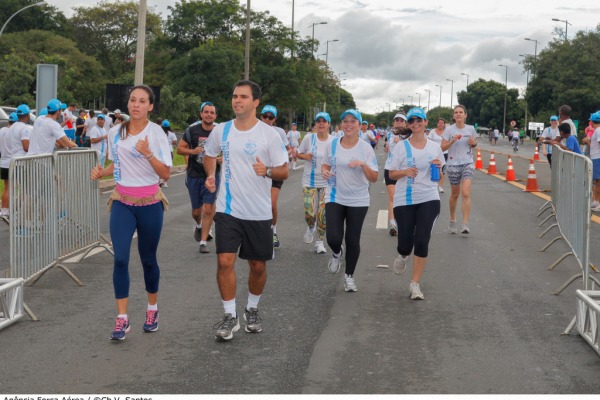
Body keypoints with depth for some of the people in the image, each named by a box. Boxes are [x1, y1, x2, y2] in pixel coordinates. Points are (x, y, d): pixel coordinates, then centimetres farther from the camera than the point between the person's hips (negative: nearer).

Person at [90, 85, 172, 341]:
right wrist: (102, 172, -1)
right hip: (122, 203, 2)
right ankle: (122, 320, -5)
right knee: (120, 258, -10)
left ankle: (152, 310, 30)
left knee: (148, 259, 9)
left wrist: (148, 154, -26)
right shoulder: (115, 133, 4)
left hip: (149, 203, -2)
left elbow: (166, 174, -12)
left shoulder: (156, 133, -8)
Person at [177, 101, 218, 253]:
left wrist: (222, 159, -13)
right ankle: (199, 226, 46)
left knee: (208, 210, -10)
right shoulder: (192, 130, -2)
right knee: (196, 210, 11)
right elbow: (179, 149, 3)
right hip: (194, 175, 1)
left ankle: (203, 242, 0)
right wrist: (192, 151, -17)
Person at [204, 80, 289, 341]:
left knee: (258, 266, 10)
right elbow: (209, 155, 22)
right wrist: (210, 175, 3)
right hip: (228, 210, 1)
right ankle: (230, 316, 5)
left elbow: (284, 172, -5)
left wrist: (267, 171, -26)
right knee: (225, 262, -9)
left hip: (259, 212, -1)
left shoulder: (269, 134, -8)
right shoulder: (221, 131, 1)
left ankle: (252, 310, 33)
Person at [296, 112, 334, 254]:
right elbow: (298, 153, 8)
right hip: (310, 181, 0)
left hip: (327, 182, 0)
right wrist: (305, 156, -13)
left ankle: (320, 241, 18)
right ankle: (311, 227, 27)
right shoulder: (309, 137, -4)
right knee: (309, 213, -10)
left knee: (323, 214, -1)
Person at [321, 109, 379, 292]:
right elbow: (325, 164, 16)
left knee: (353, 240, 4)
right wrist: (325, 172, -7)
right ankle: (337, 253, 27)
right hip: (335, 198, 1)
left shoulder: (365, 148, -7)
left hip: (358, 201, -1)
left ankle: (349, 275, 25)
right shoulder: (333, 145, -1)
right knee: (333, 238, -11)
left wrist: (363, 165, -25)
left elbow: (374, 178, -8)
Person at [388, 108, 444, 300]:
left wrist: (438, 168, -7)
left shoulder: (435, 147, 7)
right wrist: (404, 172, -16)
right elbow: (392, 174, 4)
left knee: (422, 242, -7)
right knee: (405, 242, 0)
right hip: (404, 200, -1)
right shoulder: (401, 147, 1)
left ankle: (415, 284, 3)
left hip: (429, 199, 1)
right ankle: (403, 256, 39)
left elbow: (439, 177, 15)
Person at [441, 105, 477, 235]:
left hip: (468, 164, 1)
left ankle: (465, 224, -16)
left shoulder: (471, 129, 2)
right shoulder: (449, 130, -6)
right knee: (455, 194, 11)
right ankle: (452, 221, 32)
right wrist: (452, 141, -21)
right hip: (453, 164, -1)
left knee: (466, 193, -15)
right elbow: (443, 147, -6)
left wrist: (474, 143, -6)